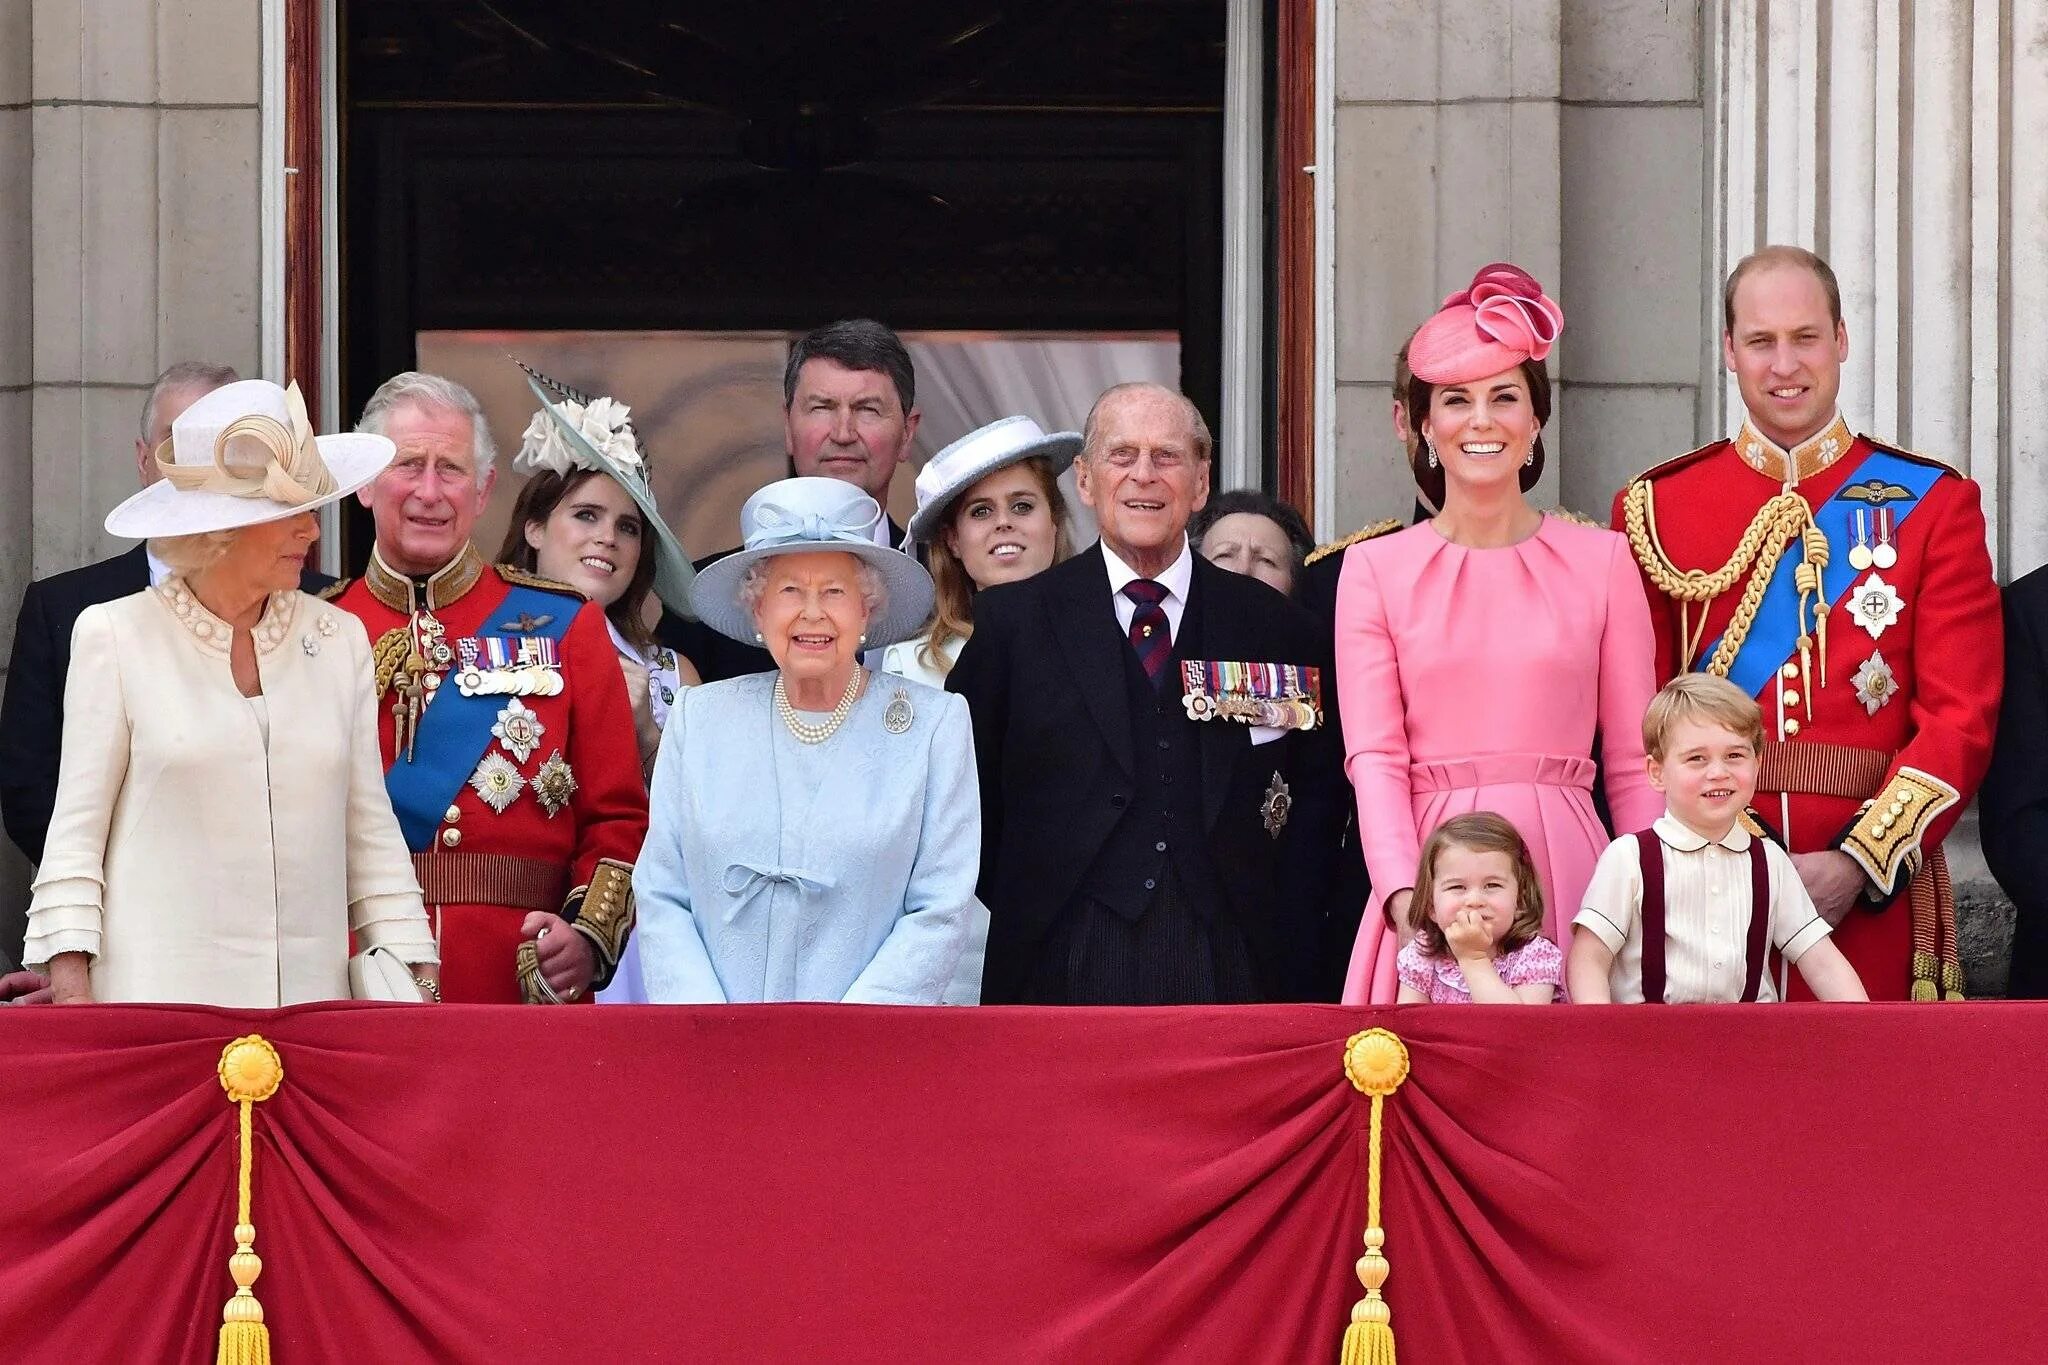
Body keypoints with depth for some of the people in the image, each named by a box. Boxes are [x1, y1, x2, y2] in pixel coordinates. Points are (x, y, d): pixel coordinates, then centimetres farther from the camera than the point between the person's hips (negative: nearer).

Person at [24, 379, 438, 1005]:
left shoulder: (340, 640, 11)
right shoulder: (113, 636, 2)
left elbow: (371, 834, 14)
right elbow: (75, 833, 2)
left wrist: (416, 978, 6)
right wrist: (70, 994, -6)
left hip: (312, 997, 3)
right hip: (157, 994, -3)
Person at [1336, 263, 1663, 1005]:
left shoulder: (1602, 561, 9)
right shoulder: (1376, 569, 8)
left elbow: (1633, 764, 8)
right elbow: (1374, 756, -1)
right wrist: (1404, 892, -16)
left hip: (1567, 875, 0)